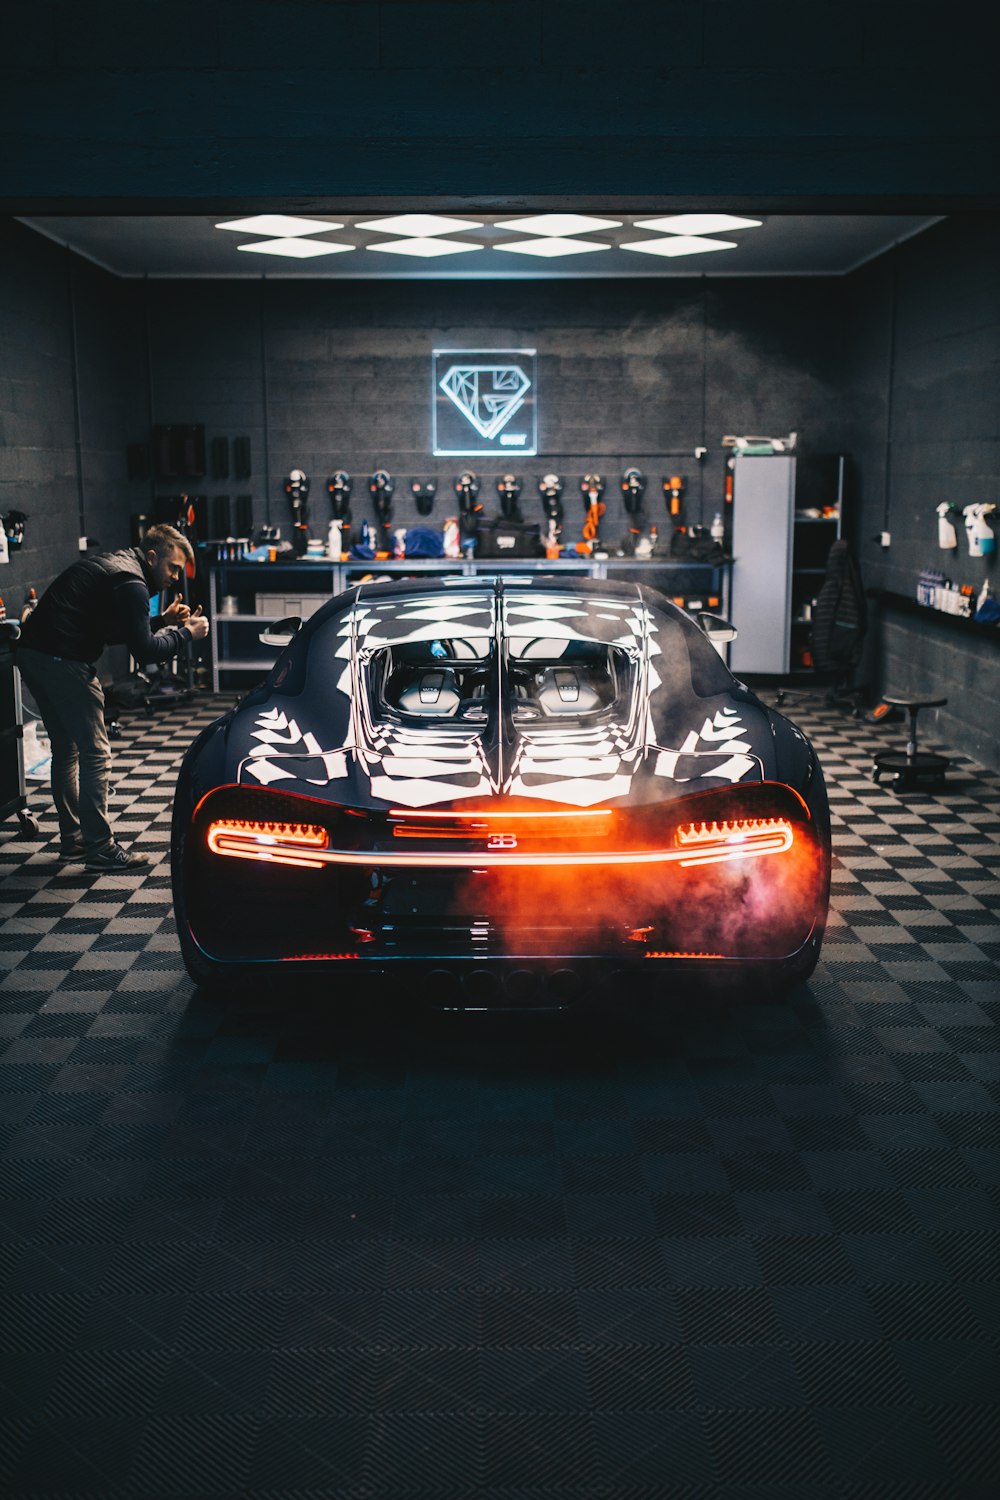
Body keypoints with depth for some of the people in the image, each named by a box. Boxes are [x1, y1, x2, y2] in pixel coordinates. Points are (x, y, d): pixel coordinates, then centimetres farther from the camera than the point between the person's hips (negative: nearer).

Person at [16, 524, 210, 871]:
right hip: (62, 660, -11)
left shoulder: (112, 563, 20)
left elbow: (115, 630, 25)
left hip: (31, 653, 11)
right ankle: (100, 848, -1)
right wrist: (184, 633, -4)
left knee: (66, 750, 18)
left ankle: (72, 840, 26)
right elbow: (143, 651, -16)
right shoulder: (130, 581, -12)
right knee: (95, 754, -4)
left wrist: (162, 620, 16)